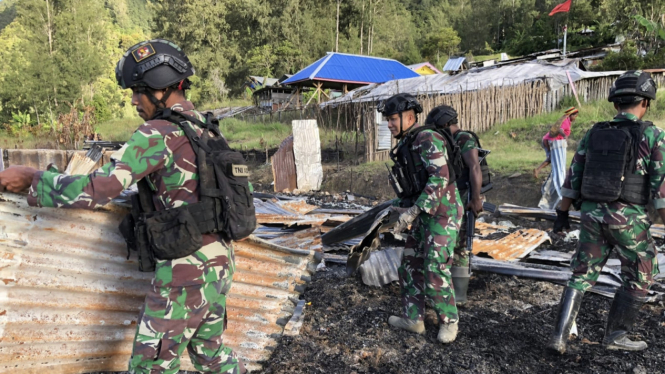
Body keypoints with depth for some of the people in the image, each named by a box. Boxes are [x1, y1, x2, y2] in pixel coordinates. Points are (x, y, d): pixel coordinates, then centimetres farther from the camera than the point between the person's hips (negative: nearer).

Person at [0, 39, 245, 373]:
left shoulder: (159, 133, -16)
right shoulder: (203, 125, 9)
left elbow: (95, 190, -21)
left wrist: (31, 178, -8)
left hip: (186, 270, -8)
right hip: (219, 262, 8)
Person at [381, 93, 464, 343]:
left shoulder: (427, 138, -15)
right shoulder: (407, 147, 14)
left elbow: (440, 178, -25)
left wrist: (414, 210, -26)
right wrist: (403, 210, 11)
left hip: (443, 213, -10)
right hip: (424, 215, 10)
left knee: (435, 270, -8)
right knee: (411, 265, 12)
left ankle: (449, 322, 12)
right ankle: (413, 318, 24)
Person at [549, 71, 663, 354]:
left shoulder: (594, 134, 6)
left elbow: (573, 177, 8)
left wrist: (562, 213, 15)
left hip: (593, 215, 4)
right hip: (628, 220, -4)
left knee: (582, 276, 13)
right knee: (639, 278, 19)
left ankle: (560, 336, 6)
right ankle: (615, 335, 25)